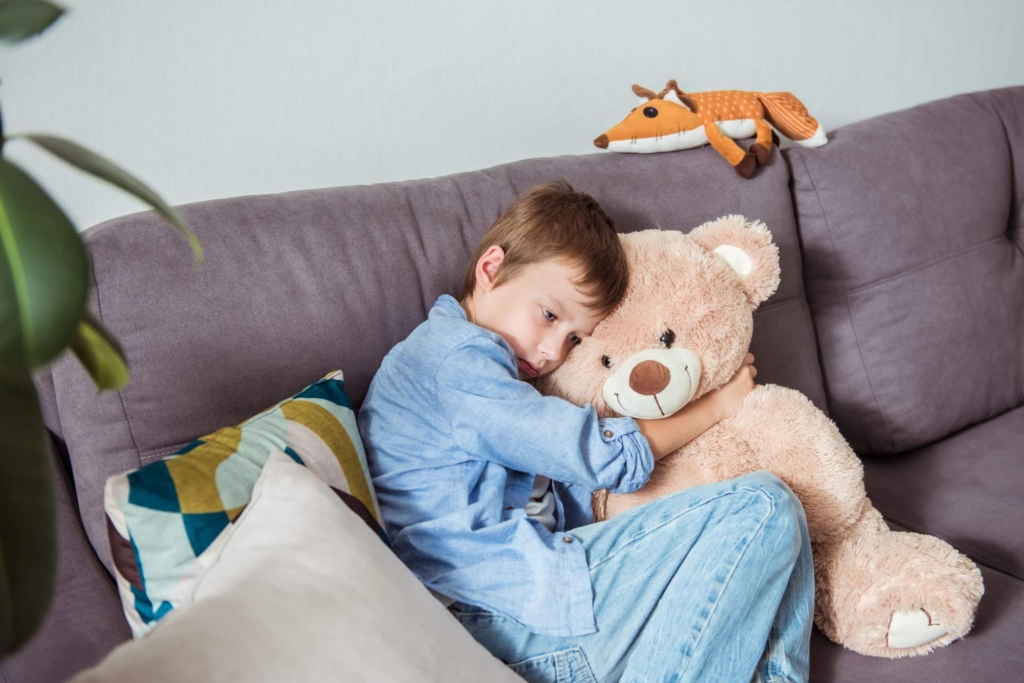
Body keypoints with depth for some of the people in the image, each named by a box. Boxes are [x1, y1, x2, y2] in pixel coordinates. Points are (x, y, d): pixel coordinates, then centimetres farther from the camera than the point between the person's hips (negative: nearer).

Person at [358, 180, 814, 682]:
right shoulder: (454, 357, -9)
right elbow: (609, 458, -10)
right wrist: (718, 404, 5)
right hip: (512, 621, -10)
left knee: (777, 526, 9)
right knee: (764, 508, -14)